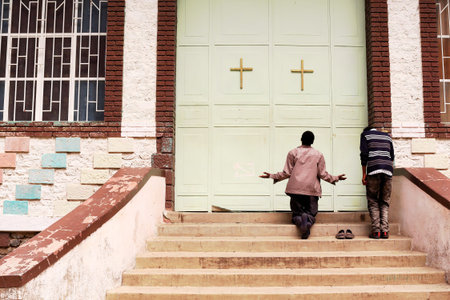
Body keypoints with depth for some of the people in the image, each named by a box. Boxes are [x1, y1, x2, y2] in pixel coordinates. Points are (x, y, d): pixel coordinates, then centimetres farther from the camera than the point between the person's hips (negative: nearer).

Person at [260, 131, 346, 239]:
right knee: (311, 213, 9)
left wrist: (272, 176, 14)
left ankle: (300, 221, -27)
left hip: (295, 189, 0)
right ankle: (308, 220, -29)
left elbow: (287, 173, 2)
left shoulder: (292, 153, 5)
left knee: (296, 214, 10)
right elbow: (323, 174, 5)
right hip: (312, 189, 0)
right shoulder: (318, 155, 7)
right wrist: (336, 178, 22)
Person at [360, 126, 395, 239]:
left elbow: (364, 154, 1)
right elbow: (392, 156, 18)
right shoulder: (387, 136, 24)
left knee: (373, 202, 1)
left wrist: (364, 174, 3)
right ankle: (385, 231, -1)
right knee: (385, 203, 7)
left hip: (373, 170, -3)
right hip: (388, 171, 4)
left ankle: (376, 231, -7)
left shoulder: (365, 134, 12)